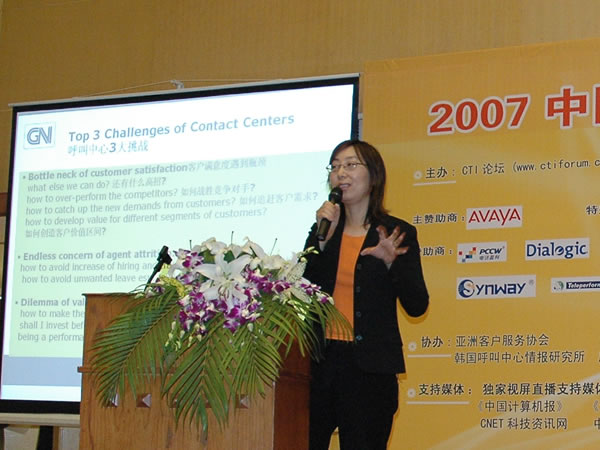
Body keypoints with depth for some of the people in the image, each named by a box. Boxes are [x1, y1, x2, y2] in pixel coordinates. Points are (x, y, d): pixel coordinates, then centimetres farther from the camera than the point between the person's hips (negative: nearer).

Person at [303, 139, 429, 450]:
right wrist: (323, 239, -9)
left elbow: (416, 306, -4)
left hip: (370, 367, -3)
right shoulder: (322, 229, 10)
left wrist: (391, 262, -18)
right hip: (320, 360, 3)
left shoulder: (397, 233, 1)